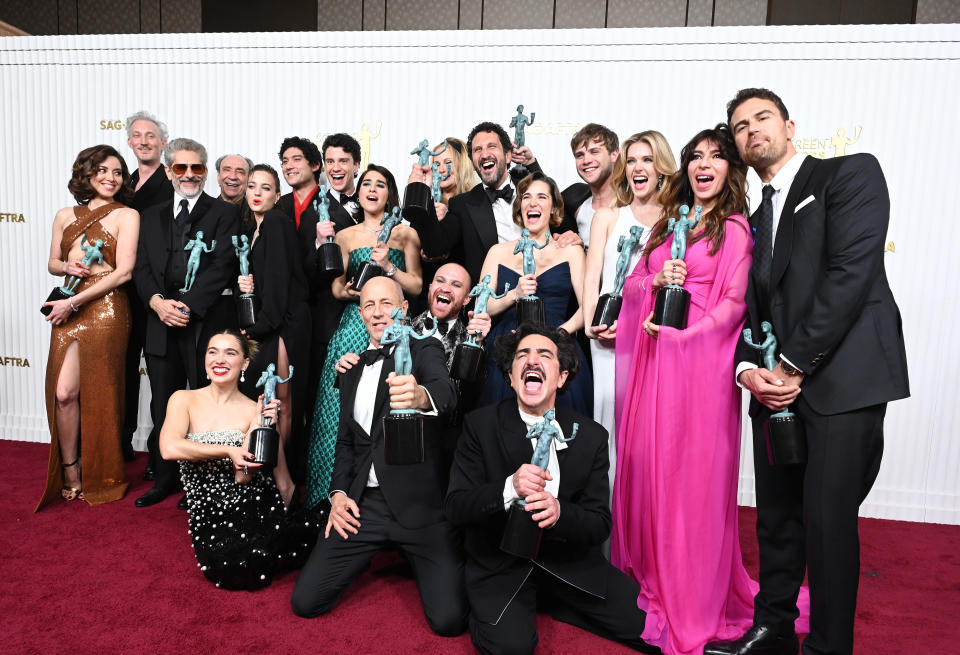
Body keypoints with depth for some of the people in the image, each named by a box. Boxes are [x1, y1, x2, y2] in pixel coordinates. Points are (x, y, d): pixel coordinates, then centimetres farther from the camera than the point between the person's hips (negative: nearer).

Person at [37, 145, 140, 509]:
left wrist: (74, 302, -11)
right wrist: (67, 266, -5)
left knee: (98, 396, 2)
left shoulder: (127, 216, -1)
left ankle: (100, 478, 19)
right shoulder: (66, 216, 14)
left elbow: (123, 272, -9)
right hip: (69, 314, 4)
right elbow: (52, 263, 20)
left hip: (105, 311, -4)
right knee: (64, 393, -3)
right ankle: (70, 473, 15)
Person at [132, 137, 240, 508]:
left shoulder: (224, 213, 3)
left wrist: (187, 305, -16)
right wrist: (157, 301, -9)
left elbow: (223, 266, -8)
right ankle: (165, 478, 25)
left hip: (207, 320, -4)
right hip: (161, 320, 5)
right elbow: (141, 268, 11)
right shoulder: (152, 216, 18)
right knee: (163, 405, 10)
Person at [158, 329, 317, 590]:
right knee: (234, 574, -27)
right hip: (209, 516, 0)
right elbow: (169, 448, -17)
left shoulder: (253, 410, 0)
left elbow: (244, 475, -9)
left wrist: (256, 425, -19)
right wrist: (228, 450, -15)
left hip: (256, 506, 0)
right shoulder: (184, 400, 2)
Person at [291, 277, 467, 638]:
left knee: (448, 619, -13)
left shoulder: (424, 351, -2)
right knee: (305, 601, -2)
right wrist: (338, 493, 6)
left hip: (419, 503, -4)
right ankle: (382, 550, 24)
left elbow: (447, 391, -25)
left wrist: (421, 395, -49)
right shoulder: (351, 371, 16)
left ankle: (411, 557, 18)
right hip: (363, 504, 5)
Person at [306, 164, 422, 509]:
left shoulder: (405, 234, 7)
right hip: (353, 328, 2)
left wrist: (388, 265, -10)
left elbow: (416, 286, 3)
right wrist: (347, 290, -12)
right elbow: (336, 288, 10)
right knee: (343, 405, -3)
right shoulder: (345, 236, 13)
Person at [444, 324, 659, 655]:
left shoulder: (591, 436, -4)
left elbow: (600, 525, -5)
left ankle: (547, 599, 14)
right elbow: (454, 507, -12)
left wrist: (559, 512, -29)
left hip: (567, 561, 3)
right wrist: (509, 488, -31)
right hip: (499, 563, -3)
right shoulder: (480, 425, -9)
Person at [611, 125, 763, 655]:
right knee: (646, 458, 9)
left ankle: (694, 595, 18)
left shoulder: (734, 229, -1)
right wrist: (656, 280, -5)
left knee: (693, 470, 1)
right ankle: (651, 567, 29)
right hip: (654, 356, 6)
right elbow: (631, 283, 15)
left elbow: (735, 302, -9)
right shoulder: (669, 223, 17)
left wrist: (684, 334, -17)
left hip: (700, 359, -6)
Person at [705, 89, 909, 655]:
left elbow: (849, 274, -13)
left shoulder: (851, 174, 0)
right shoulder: (754, 222, 20)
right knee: (777, 518, 14)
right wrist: (748, 369, -4)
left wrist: (792, 366, -14)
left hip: (843, 380, -6)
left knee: (828, 521, -2)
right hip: (775, 385, 7)